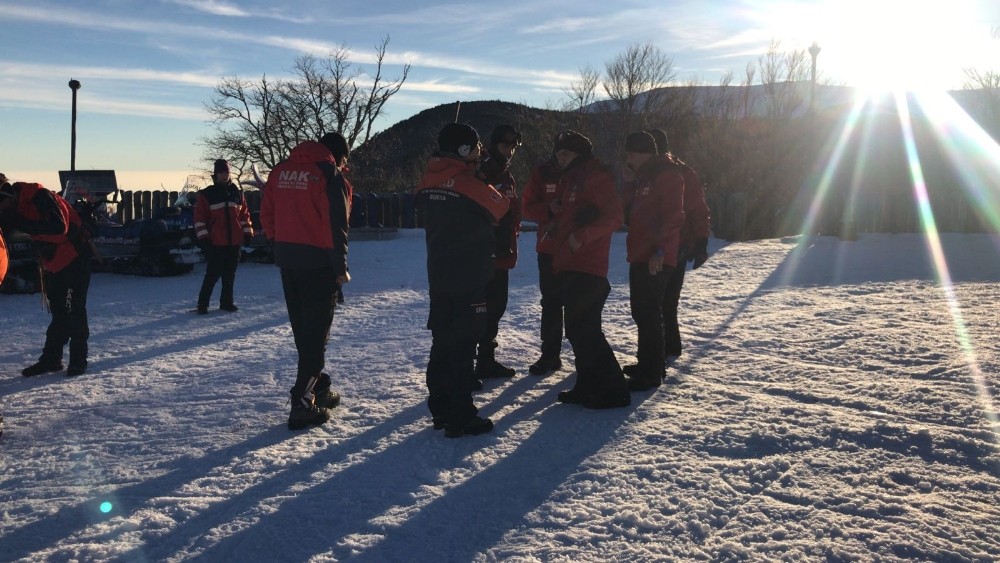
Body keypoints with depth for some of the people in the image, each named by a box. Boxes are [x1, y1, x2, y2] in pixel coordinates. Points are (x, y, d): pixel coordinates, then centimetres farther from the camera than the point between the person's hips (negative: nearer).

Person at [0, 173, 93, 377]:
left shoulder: (39, 196, -23)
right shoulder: (16, 205, 3)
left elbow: (59, 227, -33)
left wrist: (23, 223, -34)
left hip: (74, 259, -9)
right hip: (53, 263, 9)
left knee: (74, 311, -4)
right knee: (59, 312, 12)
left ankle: (78, 360, 3)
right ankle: (51, 359, 18)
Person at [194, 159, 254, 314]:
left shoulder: (238, 194, 11)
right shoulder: (206, 195, -1)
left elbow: (245, 215, 17)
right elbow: (199, 218, -3)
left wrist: (247, 233, 10)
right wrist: (203, 238, -9)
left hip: (234, 242, 4)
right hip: (216, 243, -4)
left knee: (230, 275, 11)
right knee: (213, 274, -5)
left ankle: (227, 302, 20)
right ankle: (202, 304, 4)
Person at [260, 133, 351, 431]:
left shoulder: (281, 170, 10)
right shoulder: (330, 175, -10)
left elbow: (266, 213, 12)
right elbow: (336, 225, -13)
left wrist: (278, 246, 18)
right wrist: (341, 268, -8)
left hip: (287, 260, 7)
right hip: (318, 262, -6)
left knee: (302, 330, 17)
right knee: (316, 333, 0)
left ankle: (318, 388, 30)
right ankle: (303, 403, -2)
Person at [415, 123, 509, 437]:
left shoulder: (428, 181, 4)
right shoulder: (470, 184, -17)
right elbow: (501, 210, -3)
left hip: (438, 276, 7)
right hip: (470, 280, -7)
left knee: (442, 343, 15)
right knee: (463, 347, -2)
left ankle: (440, 410, 24)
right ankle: (460, 419, 3)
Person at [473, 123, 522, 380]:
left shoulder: (508, 177, 18)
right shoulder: (481, 173, -10)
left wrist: (511, 242, 11)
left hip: (502, 256, 9)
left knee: (496, 307, 14)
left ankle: (487, 361, 25)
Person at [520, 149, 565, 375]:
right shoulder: (542, 173, 2)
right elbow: (529, 208, 1)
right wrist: (549, 209, -19)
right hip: (549, 248, 1)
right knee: (551, 303, 7)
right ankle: (550, 355, 16)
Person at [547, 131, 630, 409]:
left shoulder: (595, 177, -8)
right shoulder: (571, 179, 20)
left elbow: (613, 216, -16)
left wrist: (582, 236, -21)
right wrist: (557, 224, 8)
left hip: (587, 268, -10)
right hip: (569, 266, 10)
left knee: (583, 329, -10)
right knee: (578, 329, 12)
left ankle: (611, 390, -4)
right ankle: (588, 386, 20)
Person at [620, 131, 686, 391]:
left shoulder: (667, 175, -10)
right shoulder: (643, 177, 19)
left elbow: (673, 216, -18)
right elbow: (630, 211, 19)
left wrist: (660, 250, -23)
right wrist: (630, 184, 7)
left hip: (655, 259, -10)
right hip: (640, 256, 10)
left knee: (649, 313, -8)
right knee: (641, 311, 15)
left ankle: (651, 373, -3)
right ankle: (646, 363, 26)